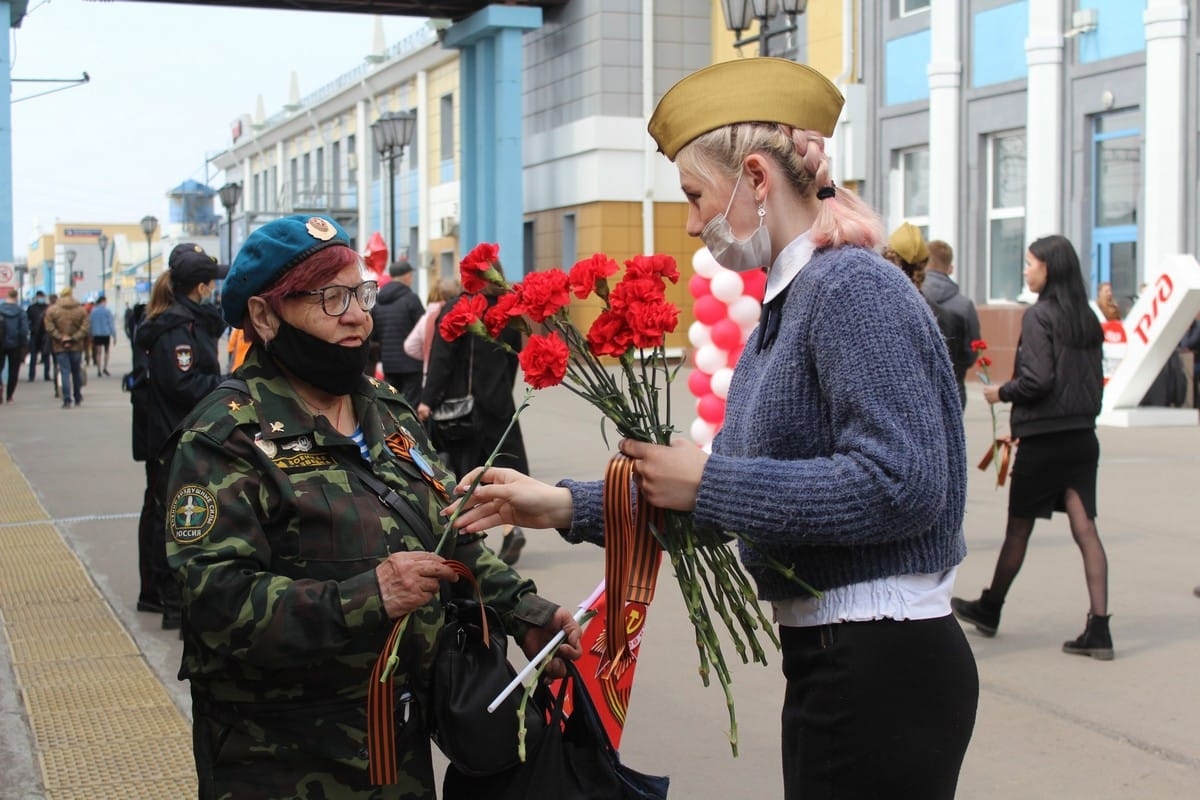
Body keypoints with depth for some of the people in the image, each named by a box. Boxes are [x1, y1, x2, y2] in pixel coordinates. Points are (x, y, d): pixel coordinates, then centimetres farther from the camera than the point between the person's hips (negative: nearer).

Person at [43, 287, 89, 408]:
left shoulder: (52, 310, -3)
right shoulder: (81, 310, 0)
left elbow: (50, 329, -8)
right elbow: (85, 328, -6)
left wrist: (61, 338, -7)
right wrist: (74, 338, -7)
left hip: (60, 347, -2)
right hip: (76, 347, 2)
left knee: (65, 372, -2)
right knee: (77, 372, 13)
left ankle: (67, 400, -11)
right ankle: (78, 399, 21)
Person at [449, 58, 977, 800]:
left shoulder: (855, 288, -16)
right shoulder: (786, 308, 11)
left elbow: (901, 486, -26)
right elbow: (727, 491, 13)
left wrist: (709, 482, -19)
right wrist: (565, 506, 8)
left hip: (883, 669, -9)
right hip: (827, 660, 9)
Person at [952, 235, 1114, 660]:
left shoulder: (1038, 315, -12)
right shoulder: (1087, 318, 9)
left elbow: (1038, 379, -19)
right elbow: (1094, 380, 13)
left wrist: (1002, 393, -2)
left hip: (1042, 441, -6)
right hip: (1083, 437, 6)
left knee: (1018, 528, 9)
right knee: (1085, 528, 2)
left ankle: (989, 609, 27)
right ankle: (1098, 628, -4)